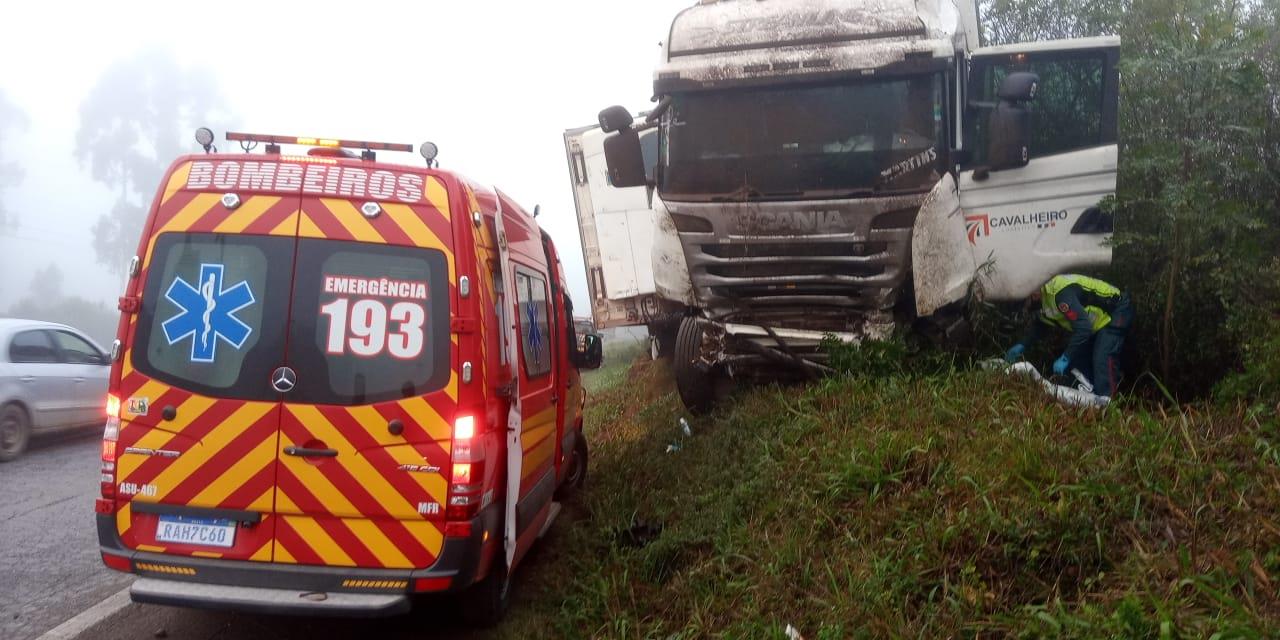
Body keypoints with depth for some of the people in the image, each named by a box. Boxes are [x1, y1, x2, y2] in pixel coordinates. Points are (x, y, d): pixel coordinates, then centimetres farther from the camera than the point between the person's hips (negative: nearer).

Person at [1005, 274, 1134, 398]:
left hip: (1117, 312, -10)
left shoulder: (1061, 293, -33)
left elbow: (1083, 327, -38)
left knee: (1102, 360, -23)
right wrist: (1022, 345, 3)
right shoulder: (1044, 294, -1)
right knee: (1078, 358, 8)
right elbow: (1038, 324, 16)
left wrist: (1065, 358, -34)